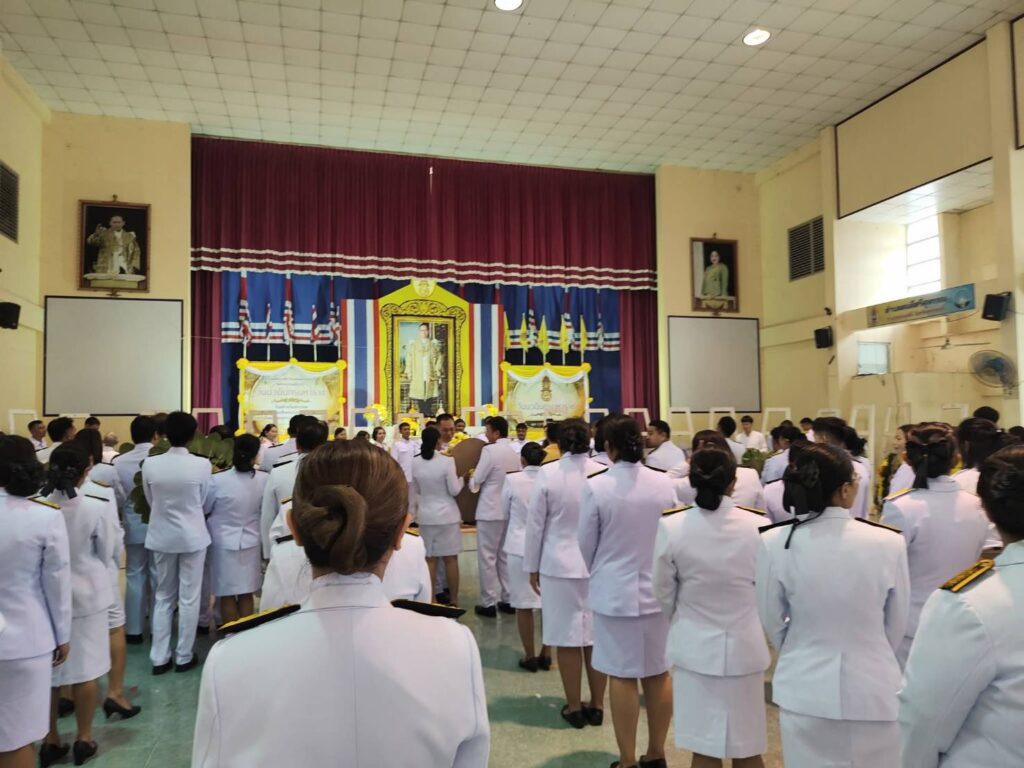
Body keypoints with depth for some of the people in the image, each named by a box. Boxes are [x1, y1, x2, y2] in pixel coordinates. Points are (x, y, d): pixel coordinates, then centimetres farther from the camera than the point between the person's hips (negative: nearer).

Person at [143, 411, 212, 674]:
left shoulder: (150, 464, -10)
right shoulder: (202, 465, -16)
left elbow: (150, 501, 3)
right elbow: (203, 501, -1)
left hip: (162, 536, 3)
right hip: (192, 536, -3)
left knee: (163, 596, 16)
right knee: (189, 598, 8)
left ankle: (159, 658, 20)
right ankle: (184, 656, 18)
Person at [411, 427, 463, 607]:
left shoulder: (415, 462, -2)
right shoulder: (447, 461, -15)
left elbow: (415, 491, 8)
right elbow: (454, 490, -10)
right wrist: (462, 478, 7)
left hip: (426, 515, 3)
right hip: (447, 514, -3)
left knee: (430, 559, 9)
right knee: (450, 559, 6)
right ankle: (453, 600, 13)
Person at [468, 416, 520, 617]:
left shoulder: (490, 450, -14)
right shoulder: (514, 453, 7)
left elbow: (475, 483, -12)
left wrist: (472, 479, 10)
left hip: (490, 511, -7)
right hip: (510, 510, 7)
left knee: (487, 557, 2)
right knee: (506, 556, 14)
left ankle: (489, 603, 5)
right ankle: (508, 600, 19)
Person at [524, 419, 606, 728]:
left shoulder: (547, 474, -11)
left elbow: (535, 524, -5)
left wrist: (532, 567, 7)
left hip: (559, 565, -2)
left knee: (567, 637, 8)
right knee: (596, 636, 12)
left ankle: (574, 707, 19)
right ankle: (597, 705, 24)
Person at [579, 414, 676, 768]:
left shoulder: (596, 487, -15)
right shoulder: (664, 483, -7)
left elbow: (586, 545, -4)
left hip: (615, 592, -3)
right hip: (658, 588, 3)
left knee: (623, 676, 7)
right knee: (658, 672, 15)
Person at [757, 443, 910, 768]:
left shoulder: (774, 543, -16)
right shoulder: (889, 544, -16)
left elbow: (772, 622, -2)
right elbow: (897, 626, -1)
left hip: (804, 688, 1)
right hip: (873, 688, 0)